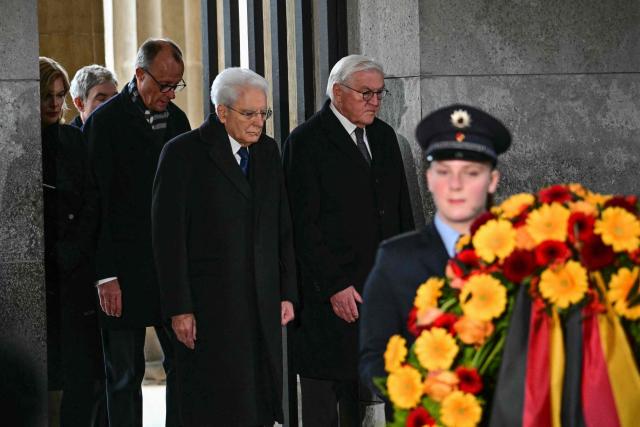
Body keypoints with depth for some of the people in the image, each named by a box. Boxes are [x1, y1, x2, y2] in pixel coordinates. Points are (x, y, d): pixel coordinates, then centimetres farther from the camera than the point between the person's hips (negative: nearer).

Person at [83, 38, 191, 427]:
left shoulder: (177, 119, 11)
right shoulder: (106, 121, -7)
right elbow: (96, 203, -10)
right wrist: (106, 275, -14)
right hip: (125, 270, -5)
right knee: (125, 373, 2)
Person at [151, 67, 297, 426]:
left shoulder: (268, 151, 13)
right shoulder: (183, 153, -5)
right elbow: (168, 237, -8)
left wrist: (287, 293, 10)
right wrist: (179, 309, -12)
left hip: (263, 304, 5)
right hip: (210, 308, -5)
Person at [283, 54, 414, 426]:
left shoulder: (384, 136, 13)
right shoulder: (306, 142, -8)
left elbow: (402, 210, 17)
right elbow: (304, 225, -12)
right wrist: (334, 286, -15)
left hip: (381, 288, 6)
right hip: (329, 293, -6)